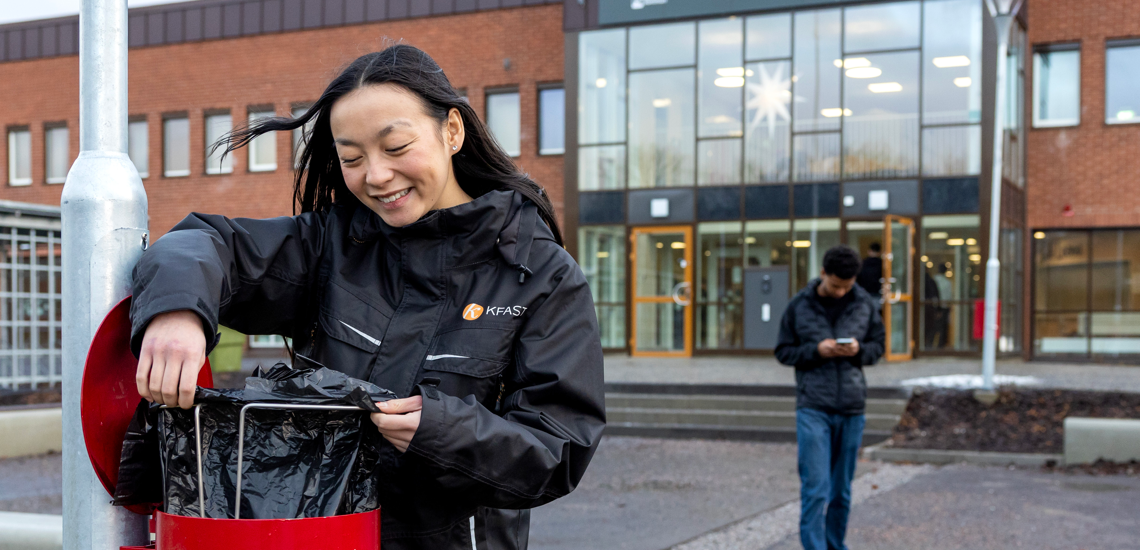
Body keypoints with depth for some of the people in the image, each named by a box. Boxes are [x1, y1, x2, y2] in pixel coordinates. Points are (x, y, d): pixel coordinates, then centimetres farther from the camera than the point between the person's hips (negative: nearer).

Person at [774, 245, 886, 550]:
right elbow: (783, 351, 3)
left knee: (841, 490, 12)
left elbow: (878, 345, 12)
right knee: (815, 489, -9)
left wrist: (858, 350, -10)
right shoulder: (799, 306, -2)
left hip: (851, 409, 3)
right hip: (812, 408, -2)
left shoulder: (865, 304, 3)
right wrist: (816, 351, -15)